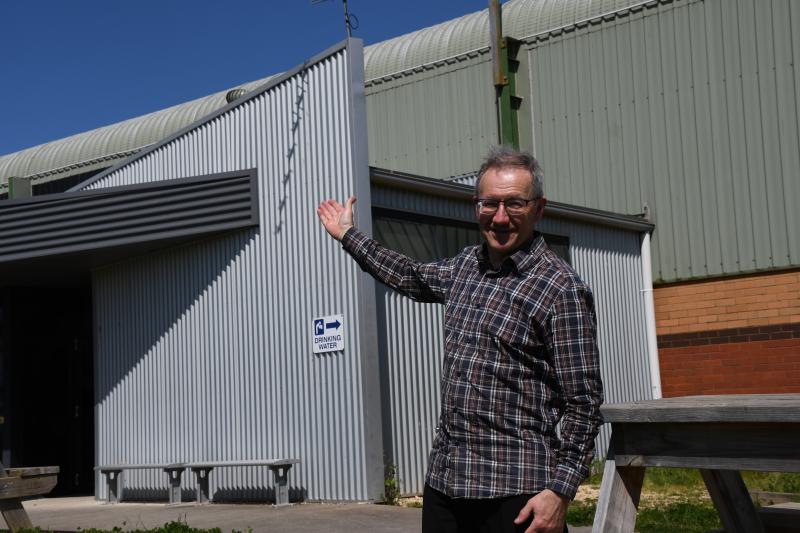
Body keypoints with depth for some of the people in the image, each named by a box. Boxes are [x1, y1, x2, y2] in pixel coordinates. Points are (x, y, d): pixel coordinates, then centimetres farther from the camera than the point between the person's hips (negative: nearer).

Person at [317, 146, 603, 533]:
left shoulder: (561, 289, -11)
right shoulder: (466, 265, 11)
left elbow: (583, 403, -13)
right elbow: (414, 278, 33)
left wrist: (560, 491, -19)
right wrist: (349, 235, 40)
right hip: (444, 480, 7)